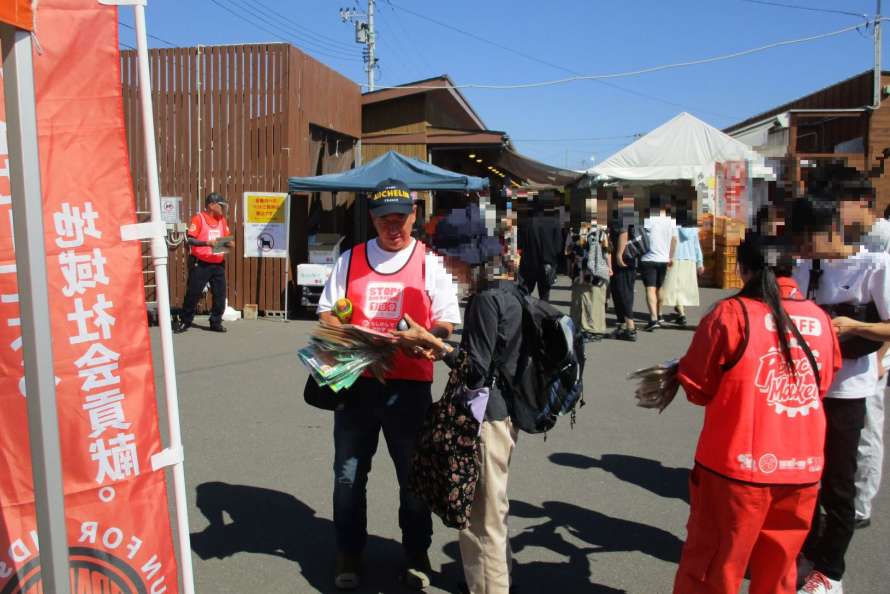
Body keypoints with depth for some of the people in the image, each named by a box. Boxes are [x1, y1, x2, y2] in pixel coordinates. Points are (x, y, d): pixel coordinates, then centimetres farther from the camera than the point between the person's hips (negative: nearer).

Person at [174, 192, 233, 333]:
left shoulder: (222, 220, 11)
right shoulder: (198, 218, -6)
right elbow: (190, 239, -14)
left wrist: (229, 244, -6)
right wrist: (207, 243, -27)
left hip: (218, 264, 5)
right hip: (200, 264, -5)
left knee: (220, 294, 3)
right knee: (193, 293, 0)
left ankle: (216, 322, 15)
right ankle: (185, 322, 13)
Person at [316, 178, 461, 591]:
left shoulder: (429, 263, 3)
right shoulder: (350, 260, 9)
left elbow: (446, 323, 0)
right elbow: (327, 312, 9)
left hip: (409, 385, -1)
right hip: (355, 381, 2)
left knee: (414, 472, 9)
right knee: (349, 472, 10)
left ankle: (417, 552, 31)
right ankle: (349, 552, 30)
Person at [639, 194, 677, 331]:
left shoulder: (648, 220, -11)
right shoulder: (671, 221, 5)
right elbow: (674, 239, 14)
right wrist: (671, 257, 24)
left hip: (648, 259, -5)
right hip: (663, 259, 5)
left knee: (650, 289, -11)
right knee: (660, 287, 21)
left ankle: (653, 319, -24)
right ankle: (659, 315, 35)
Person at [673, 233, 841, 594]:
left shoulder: (731, 314, -14)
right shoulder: (820, 320, 0)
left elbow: (698, 388, -7)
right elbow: (822, 385, 15)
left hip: (735, 469, -4)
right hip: (803, 471, 5)